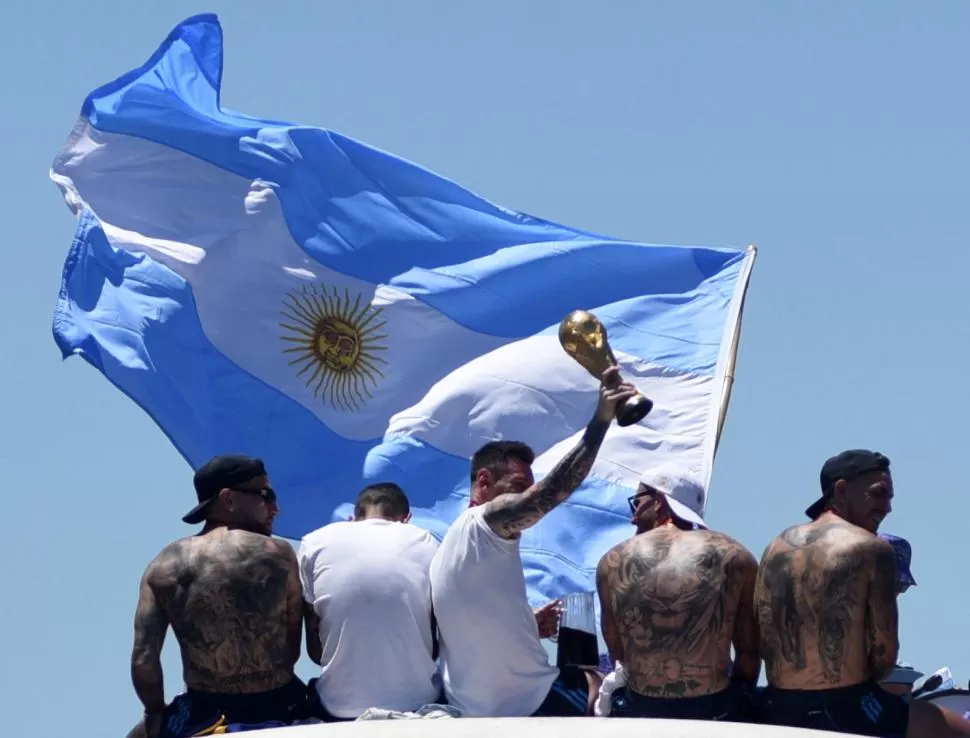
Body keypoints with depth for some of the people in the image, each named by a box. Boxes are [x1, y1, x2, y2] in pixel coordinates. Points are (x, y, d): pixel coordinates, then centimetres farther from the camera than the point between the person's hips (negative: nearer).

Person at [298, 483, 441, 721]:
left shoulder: (314, 545, 2)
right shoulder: (426, 545, 3)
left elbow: (314, 649, 4)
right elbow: (439, 642, 7)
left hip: (340, 708, 0)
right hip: (418, 704, 0)